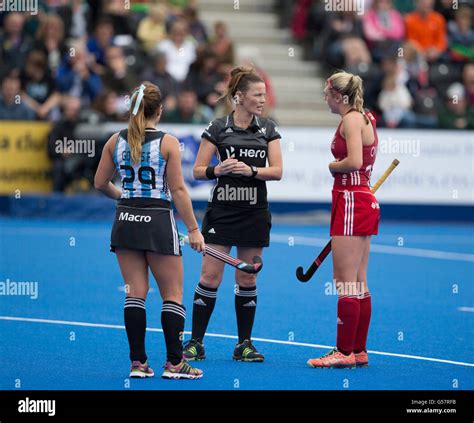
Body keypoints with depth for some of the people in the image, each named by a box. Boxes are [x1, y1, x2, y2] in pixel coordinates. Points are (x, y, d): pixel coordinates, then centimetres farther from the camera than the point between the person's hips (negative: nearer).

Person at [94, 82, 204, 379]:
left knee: (135, 294, 8)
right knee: (173, 295, 5)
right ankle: (174, 363, 2)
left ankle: (138, 362, 5)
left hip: (126, 221, 4)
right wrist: (193, 229, -6)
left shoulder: (116, 141, 2)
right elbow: (178, 190, -10)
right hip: (159, 222, -4)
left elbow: (100, 183, 9)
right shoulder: (168, 143, -9)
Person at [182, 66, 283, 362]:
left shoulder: (268, 129, 5)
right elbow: (198, 171, -1)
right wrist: (218, 170, -21)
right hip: (222, 211, -2)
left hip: (255, 213, 2)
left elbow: (277, 171, -2)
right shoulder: (217, 128, -3)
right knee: (210, 277, -4)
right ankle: (196, 343, 3)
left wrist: (251, 170, -18)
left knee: (247, 279, 6)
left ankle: (244, 345, 14)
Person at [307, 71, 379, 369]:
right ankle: (359, 350, 14)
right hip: (365, 201, 10)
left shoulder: (351, 119, -13)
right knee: (358, 284, 11)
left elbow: (354, 161, -24)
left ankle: (345, 352, -7)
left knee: (346, 283, -8)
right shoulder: (365, 118, 16)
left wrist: (332, 166, -6)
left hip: (352, 201, -10)